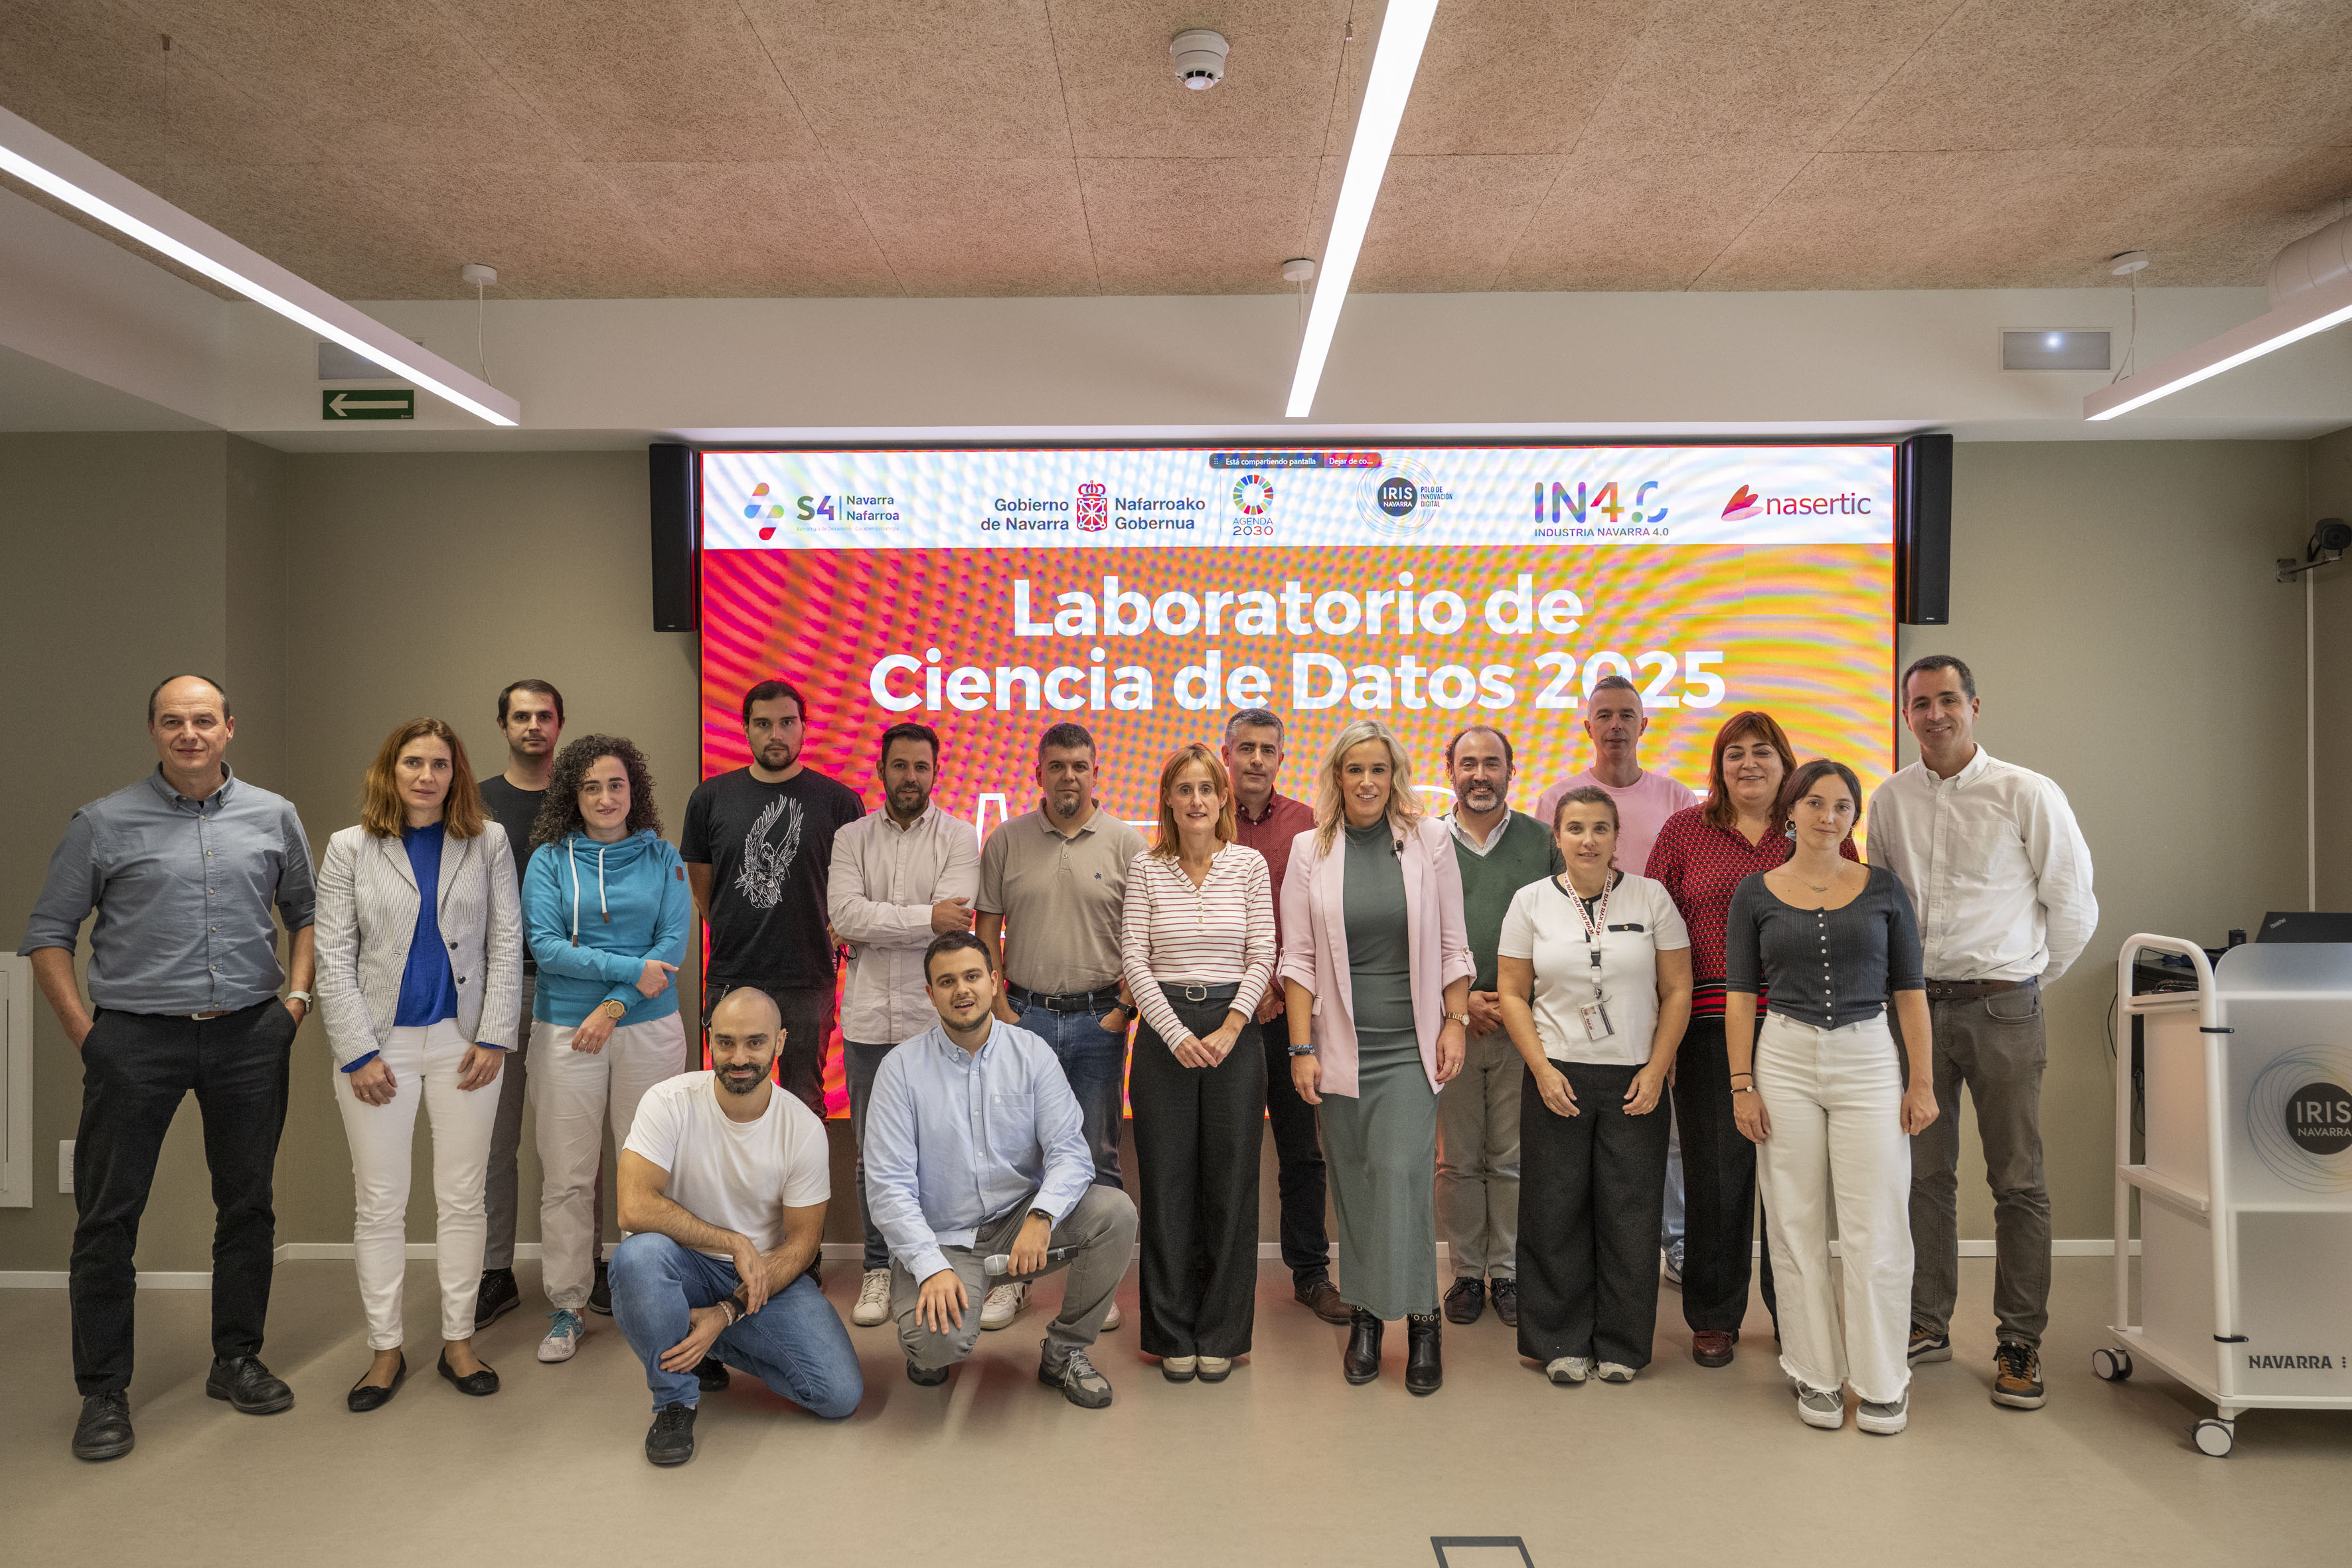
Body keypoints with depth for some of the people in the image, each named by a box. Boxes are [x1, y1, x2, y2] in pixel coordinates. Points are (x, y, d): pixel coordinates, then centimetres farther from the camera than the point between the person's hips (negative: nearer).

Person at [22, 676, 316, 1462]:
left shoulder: (274, 817, 6)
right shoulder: (104, 823, 0)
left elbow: (306, 911, 15)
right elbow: (47, 933, 3)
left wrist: (297, 998, 4)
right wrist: (84, 1028, -3)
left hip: (250, 1036, 2)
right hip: (136, 1041, -2)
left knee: (248, 1205, 10)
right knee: (108, 1215, 2)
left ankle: (237, 1361, 25)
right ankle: (103, 1391, 16)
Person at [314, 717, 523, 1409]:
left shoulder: (488, 842, 3)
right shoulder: (350, 849, 2)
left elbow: (507, 943, 2)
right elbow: (332, 958, -1)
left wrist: (494, 1038, -5)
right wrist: (359, 1053, -7)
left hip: (463, 1040, 1)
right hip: (379, 1041, 0)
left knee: (462, 1199, 8)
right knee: (381, 1203, 6)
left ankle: (459, 1340, 20)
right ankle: (386, 1351, 19)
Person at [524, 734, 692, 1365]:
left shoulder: (662, 858, 4)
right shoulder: (549, 859, 2)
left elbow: (673, 944, -3)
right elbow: (545, 946, -8)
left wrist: (614, 1005, -12)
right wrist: (630, 969, -15)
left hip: (650, 1028, 1)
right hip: (566, 1030, 0)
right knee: (566, 1177, 4)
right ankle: (566, 1308, 17)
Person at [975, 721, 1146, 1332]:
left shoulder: (1126, 844, 0)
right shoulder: (1007, 841, 4)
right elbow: (987, 929, 6)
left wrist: (1126, 1008, -5)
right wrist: (1000, 1007, -1)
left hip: (1098, 1018, -1)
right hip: (1025, 1014, 1)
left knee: (1098, 1156, 8)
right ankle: (1010, 1276, 21)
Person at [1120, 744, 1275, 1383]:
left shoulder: (1250, 864, 4)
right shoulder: (1146, 868, 3)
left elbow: (1262, 958, 1)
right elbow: (1134, 959, -2)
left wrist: (1229, 1030, -10)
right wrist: (1177, 1034, -11)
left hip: (1234, 1029, 0)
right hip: (1164, 1029, 0)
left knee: (1231, 1181, 4)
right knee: (1167, 1181, 5)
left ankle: (1221, 1335, 18)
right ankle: (1173, 1335, 19)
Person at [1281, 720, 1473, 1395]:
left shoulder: (1429, 840, 2)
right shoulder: (1310, 850, 2)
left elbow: (1453, 945, 6)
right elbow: (1297, 957, 1)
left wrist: (1456, 1022, 1)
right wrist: (1302, 1047, -3)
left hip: (1411, 1043, -1)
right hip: (1342, 1044, 1)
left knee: (1402, 1171, -9)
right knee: (1353, 1179, 7)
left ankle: (1421, 1317, 7)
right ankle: (1364, 1317, 21)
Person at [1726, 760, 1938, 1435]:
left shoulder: (1883, 887, 4)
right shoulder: (1756, 891, 3)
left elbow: (1910, 992, 5)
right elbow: (1740, 996, 3)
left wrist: (1922, 1080, 0)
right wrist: (1742, 1085, -3)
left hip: (1869, 1058, 0)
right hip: (1785, 1058, 0)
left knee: (1876, 1229, 1)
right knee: (1797, 1227, 6)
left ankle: (1882, 1382, 17)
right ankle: (1816, 1377, 20)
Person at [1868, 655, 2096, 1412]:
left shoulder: (2027, 794, -4)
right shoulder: (1889, 800, 7)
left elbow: (2074, 906, 2)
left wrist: (2026, 980, 9)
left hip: (2001, 1008, -3)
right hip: (1915, 1004, 3)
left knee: (2018, 1181, 2)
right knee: (1923, 1173, 10)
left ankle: (2021, 1346, 14)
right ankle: (1927, 1324, 22)